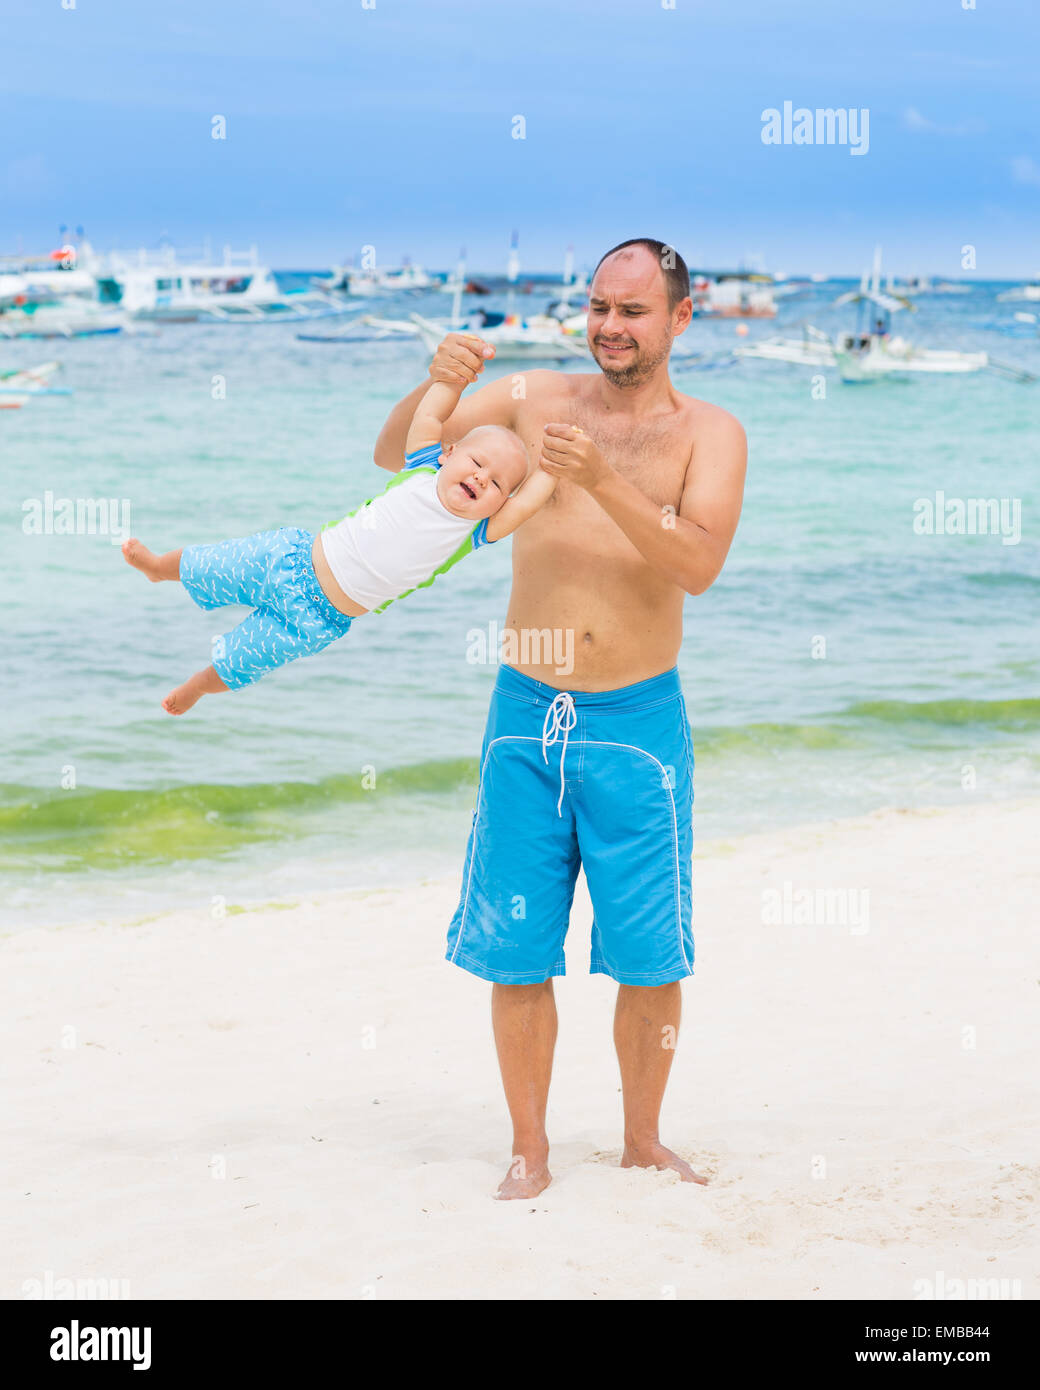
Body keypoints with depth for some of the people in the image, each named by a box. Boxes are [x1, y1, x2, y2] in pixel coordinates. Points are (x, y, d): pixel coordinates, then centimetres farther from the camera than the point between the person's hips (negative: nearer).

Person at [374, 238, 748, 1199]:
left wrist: (602, 480, -26)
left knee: (650, 955, 3)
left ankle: (643, 1139, 22)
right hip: (527, 713, 2)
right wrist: (436, 389, -11)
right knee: (516, 950, 2)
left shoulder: (708, 433, 1)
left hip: (637, 722, -1)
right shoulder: (534, 399, 7)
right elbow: (396, 458, 9)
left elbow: (699, 563, -14)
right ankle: (530, 1149, 15)